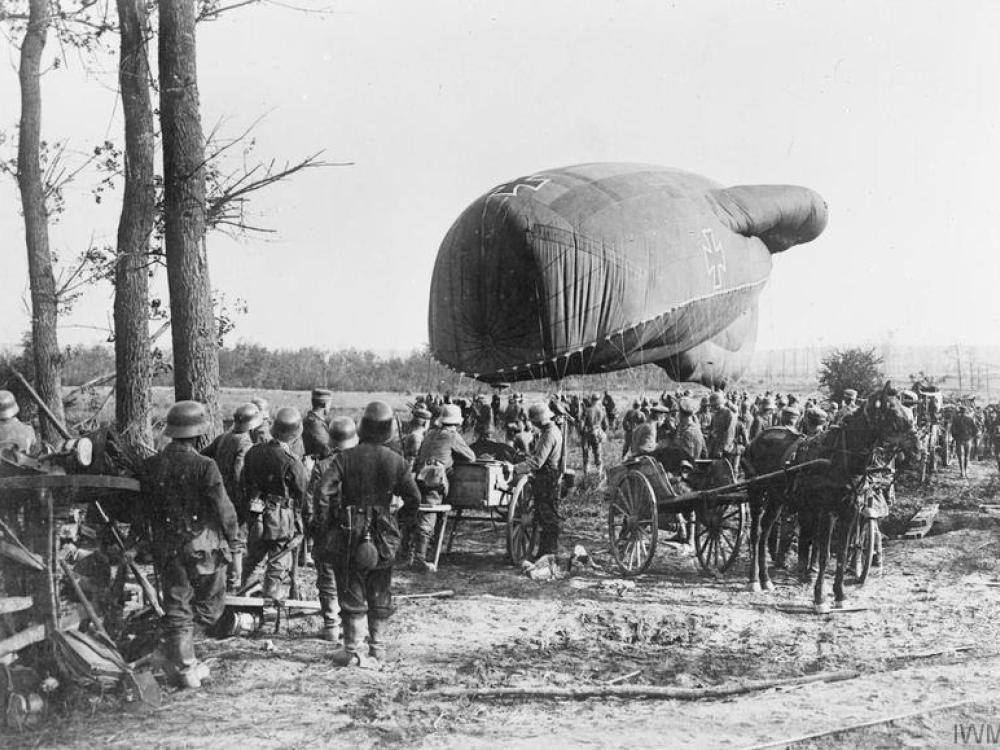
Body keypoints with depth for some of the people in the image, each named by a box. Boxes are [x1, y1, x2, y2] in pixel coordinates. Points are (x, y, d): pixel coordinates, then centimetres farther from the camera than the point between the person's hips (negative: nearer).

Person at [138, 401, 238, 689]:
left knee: (177, 608, 10)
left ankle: (186, 669, 11)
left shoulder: (150, 466, -1)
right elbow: (223, 508, -11)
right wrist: (231, 538, 4)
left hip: (167, 547, 4)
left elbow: (141, 510, 5)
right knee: (210, 605, 16)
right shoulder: (205, 466, -14)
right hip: (203, 545, -4)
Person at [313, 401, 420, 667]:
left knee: (351, 593, 6)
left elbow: (323, 491, -14)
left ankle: (352, 651, 9)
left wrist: (322, 528, -7)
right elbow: (414, 499, 1)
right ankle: (377, 648, 18)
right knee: (380, 595, 13)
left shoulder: (346, 457, -7)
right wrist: (398, 519, 17)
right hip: (383, 536, 2)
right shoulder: (396, 461, -2)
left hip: (348, 533, -2)